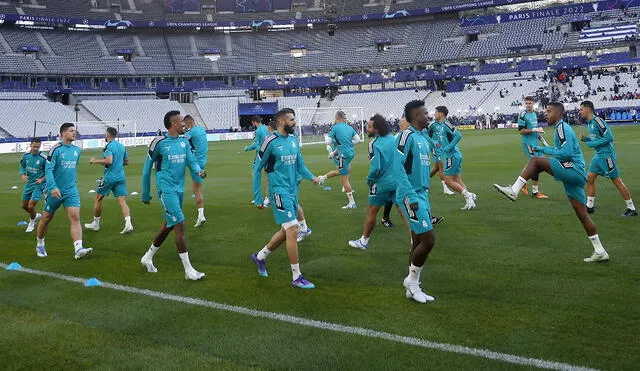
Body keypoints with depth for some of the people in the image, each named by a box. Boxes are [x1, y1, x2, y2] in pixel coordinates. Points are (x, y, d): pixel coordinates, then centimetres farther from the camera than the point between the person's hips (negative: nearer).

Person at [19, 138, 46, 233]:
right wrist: (22, 175, -5)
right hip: (28, 184, 6)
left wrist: (42, 179, -19)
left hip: (38, 185, -6)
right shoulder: (26, 155, -3)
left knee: (31, 206, -10)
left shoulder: (43, 158, -18)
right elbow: (22, 166, 13)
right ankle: (36, 216, 44)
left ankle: (32, 223, 19)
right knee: (24, 206, 15)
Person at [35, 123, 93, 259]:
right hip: (55, 191, -4)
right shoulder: (55, 149, -11)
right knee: (47, 218, 12)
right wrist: (53, 187, -28)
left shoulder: (77, 150, 7)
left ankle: (78, 249, -21)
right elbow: (48, 170, -17)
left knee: (75, 217, -12)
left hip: (71, 191, 4)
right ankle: (40, 244, 34)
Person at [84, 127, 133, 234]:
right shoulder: (121, 146, 12)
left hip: (109, 177, -6)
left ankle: (95, 223, 22)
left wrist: (95, 161, -12)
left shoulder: (108, 146, -11)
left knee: (98, 198, 12)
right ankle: (128, 224, -17)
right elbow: (126, 161, 20)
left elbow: (109, 161, -25)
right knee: (122, 201, -1)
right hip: (120, 176, 6)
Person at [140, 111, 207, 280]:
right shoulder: (159, 143, -9)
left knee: (168, 226, 16)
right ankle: (189, 270, -6)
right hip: (166, 189, -7)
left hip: (179, 189, 7)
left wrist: (199, 171, -22)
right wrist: (146, 194, 6)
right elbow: (147, 169, 0)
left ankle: (147, 258, 37)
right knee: (179, 225, -11)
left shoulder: (184, 141, 8)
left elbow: (191, 160, 2)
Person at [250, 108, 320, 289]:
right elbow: (258, 168, -4)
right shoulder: (271, 141, -11)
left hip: (293, 191, 8)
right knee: (293, 230, -10)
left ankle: (260, 256, 37)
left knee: (286, 231, 15)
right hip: (280, 191, -8)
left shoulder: (294, 140, 9)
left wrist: (312, 177, -5)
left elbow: (300, 165, 15)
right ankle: (297, 277, 0)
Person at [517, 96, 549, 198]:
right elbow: (521, 131, -14)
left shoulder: (535, 114, 14)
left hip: (535, 143, 8)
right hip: (528, 143, -8)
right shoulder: (523, 115, -10)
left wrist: (542, 139, 20)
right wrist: (535, 130, -18)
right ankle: (535, 192, 0)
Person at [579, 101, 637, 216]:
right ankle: (590, 206, 16)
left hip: (606, 156, -9)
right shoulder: (590, 123, 12)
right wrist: (585, 139, 4)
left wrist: (592, 144, -18)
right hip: (598, 156, 10)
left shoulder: (597, 121, -17)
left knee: (617, 181, -3)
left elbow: (609, 137, -21)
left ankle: (631, 209, 5)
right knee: (590, 178, 8)